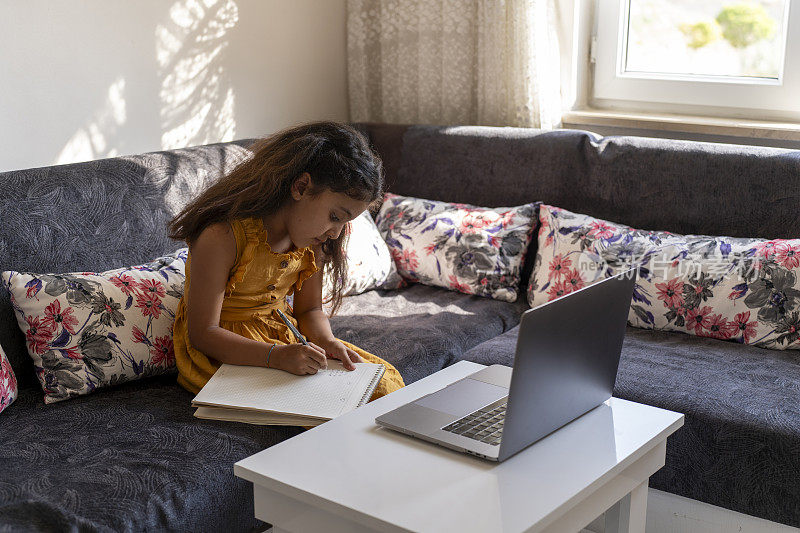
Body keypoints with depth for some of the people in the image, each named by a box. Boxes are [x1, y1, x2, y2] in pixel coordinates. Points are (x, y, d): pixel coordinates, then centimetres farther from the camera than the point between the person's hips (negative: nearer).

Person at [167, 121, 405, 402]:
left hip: (285, 336, 7)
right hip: (223, 351, -6)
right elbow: (203, 334, -23)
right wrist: (277, 356, -34)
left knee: (385, 380, -9)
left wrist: (327, 341, -14)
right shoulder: (222, 237, -25)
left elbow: (309, 309, 9)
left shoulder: (315, 240, -2)